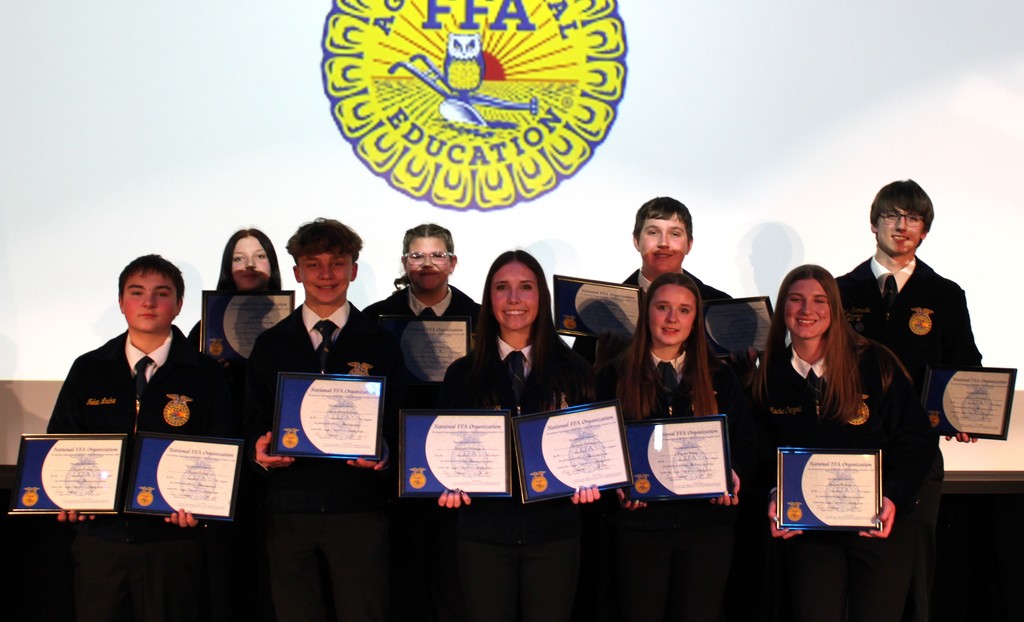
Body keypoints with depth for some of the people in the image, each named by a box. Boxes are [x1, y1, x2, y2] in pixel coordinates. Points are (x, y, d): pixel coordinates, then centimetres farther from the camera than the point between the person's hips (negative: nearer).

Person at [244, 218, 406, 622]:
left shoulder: (380, 344, 6)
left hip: (359, 509, -1)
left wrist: (384, 451, -14)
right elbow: (253, 418, 14)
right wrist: (259, 445, -8)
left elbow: (400, 421, 7)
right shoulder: (271, 344, 11)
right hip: (288, 509, 2)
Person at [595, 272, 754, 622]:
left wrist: (733, 475, -10)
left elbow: (744, 444, 10)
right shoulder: (615, 376, 4)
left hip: (708, 521, 1)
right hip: (639, 521, -1)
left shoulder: (720, 378, 9)